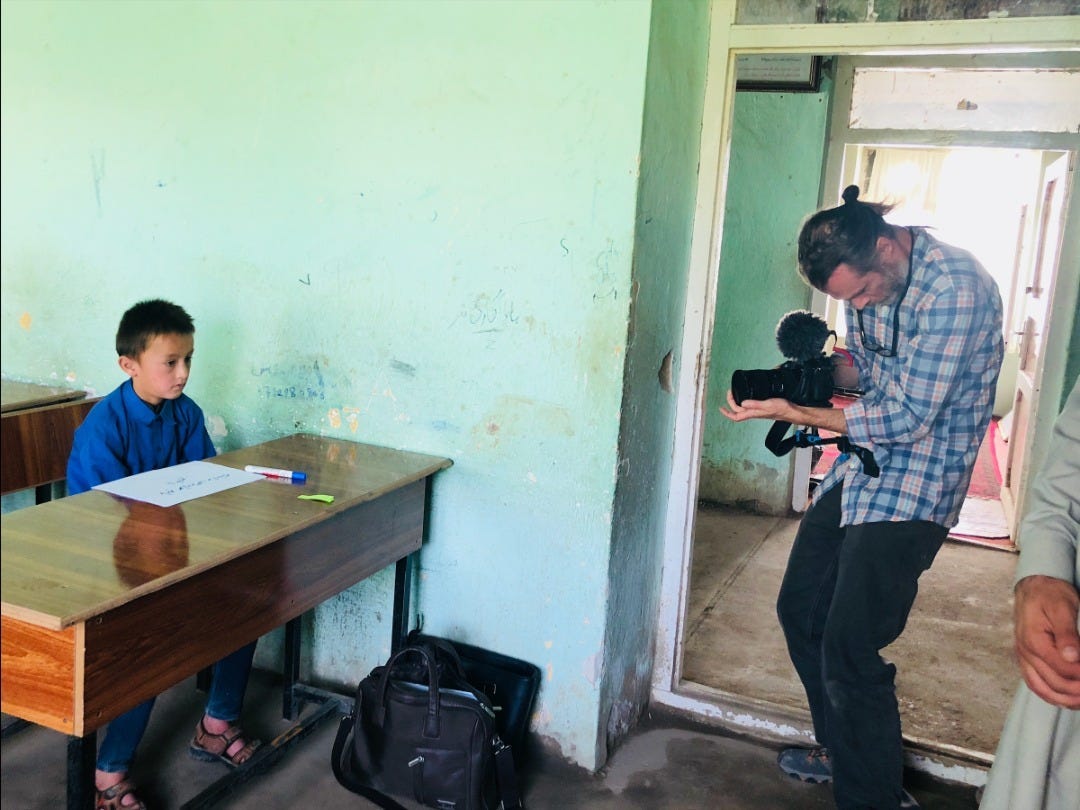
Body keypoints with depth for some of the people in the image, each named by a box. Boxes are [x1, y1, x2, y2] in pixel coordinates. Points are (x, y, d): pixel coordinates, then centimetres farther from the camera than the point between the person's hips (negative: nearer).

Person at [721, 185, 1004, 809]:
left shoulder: (957, 288, -23)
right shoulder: (870, 282, 3)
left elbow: (907, 418, -24)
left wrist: (795, 413, -21)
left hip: (914, 484, -9)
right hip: (858, 469, 9)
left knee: (849, 651, -10)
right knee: (801, 609, 15)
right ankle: (840, 751, 36)